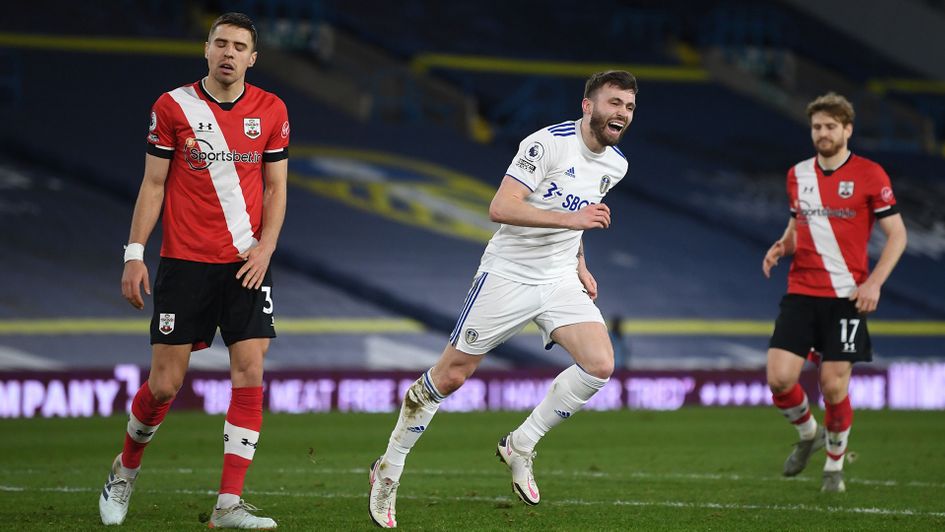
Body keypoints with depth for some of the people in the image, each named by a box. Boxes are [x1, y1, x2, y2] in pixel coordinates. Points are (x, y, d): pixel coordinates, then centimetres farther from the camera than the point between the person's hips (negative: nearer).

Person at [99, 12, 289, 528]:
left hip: (245, 265, 2)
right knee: (165, 384, -1)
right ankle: (125, 470, 27)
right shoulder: (173, 106, -1)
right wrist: (134, 253, -3)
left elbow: (276, 187, 10)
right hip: (183, 263, -2)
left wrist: (265, 246, -5)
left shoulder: (271, 111, 5)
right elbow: (153, 183, 3)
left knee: (250, 375, -10)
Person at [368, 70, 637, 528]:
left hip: (560, 280, 6)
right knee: (450, 375, 0)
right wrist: (570, 219, -34)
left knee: (599, 365, -16)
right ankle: (388, 470, 18)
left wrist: (579, 265, 14)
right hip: (508, 277, -6)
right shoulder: (548, 144, -19)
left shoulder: (615, 164, 6)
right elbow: (501, 208, -28)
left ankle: (520, 446, 1)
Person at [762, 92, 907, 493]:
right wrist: (782, 246, 0)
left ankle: (834, 464, 17)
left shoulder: (869, 175, -5)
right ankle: (808, 433, 22)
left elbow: (897, 234, -4)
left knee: (834, 385, -5)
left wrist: (874, 282, -15)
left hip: (846, 295, -4)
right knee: (779, 378, -8)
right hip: (801, 292, 4)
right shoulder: (798, 175, 9)